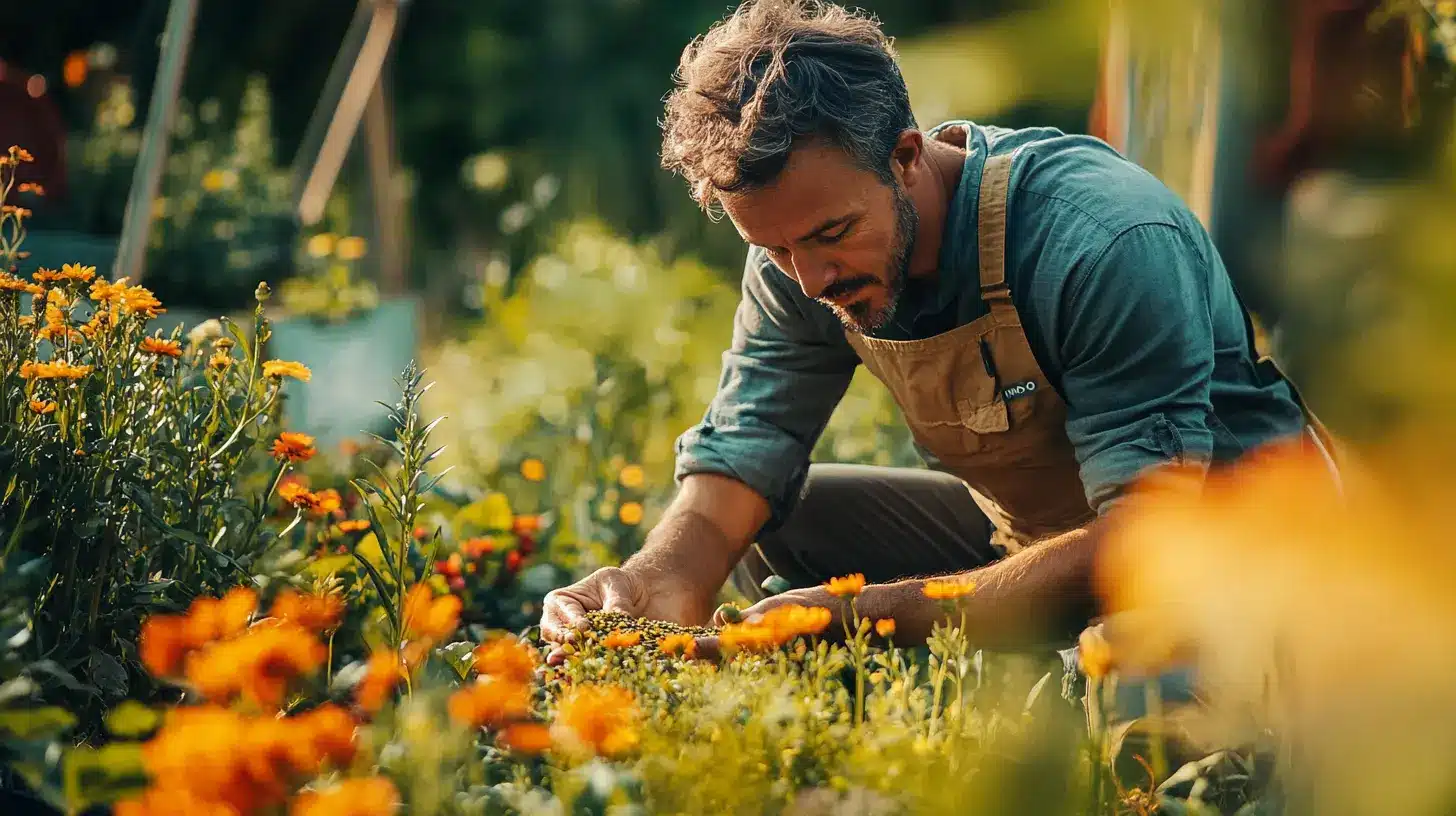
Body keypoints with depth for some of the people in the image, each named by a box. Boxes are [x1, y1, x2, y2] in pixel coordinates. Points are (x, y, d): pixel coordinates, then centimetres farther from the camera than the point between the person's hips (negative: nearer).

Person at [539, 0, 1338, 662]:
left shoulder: (1106, 240, -32)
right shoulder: (800, 255, -11)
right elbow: (737, 462, -9)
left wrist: (868, 614, -40)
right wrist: (650, 584, -33)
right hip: (1034, 536, 7)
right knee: (775, 526, -1)